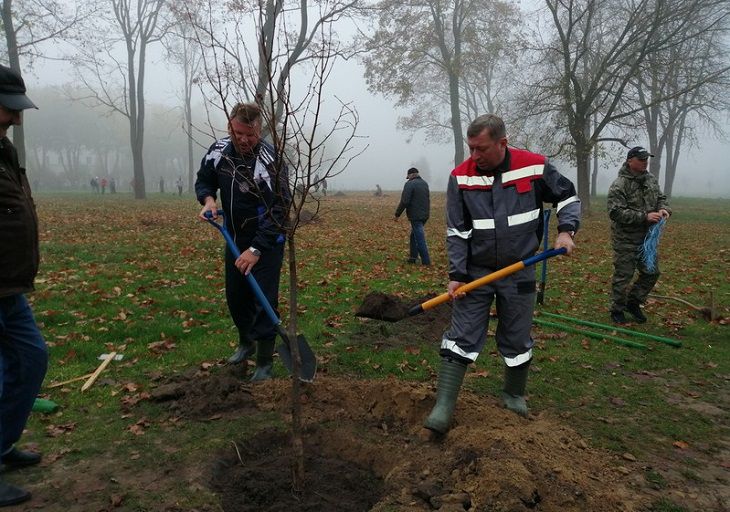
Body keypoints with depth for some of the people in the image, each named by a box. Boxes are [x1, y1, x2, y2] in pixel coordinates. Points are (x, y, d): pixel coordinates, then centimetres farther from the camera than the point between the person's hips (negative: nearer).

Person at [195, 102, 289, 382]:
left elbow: (278, 211, -29)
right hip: (235, 239, 6)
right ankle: (246, 343, 41)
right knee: (235, 297, 17)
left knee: (264, 300, -6)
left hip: (267, 242, -6)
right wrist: (208, 199, -12)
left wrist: (257, 249, -34)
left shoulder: (270, 160, -25)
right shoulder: (218, 151, -6)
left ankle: (264, 362, 8)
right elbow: (203, 180, 11)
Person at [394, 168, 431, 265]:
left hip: (415, 216, -8)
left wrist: (397, 214, -10)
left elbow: (404, 201, -18)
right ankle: (413, 257, 22)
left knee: (420, 239, -4)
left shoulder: (410, 184, -13)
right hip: (425, 214, 8)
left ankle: (426, 261, -3)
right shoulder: (425, 183, 14)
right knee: (414, 235, 20)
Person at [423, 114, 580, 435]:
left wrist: (566, 230, -10)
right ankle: (443, 408, 3)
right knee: (461, 339, -2)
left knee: (517, 341, 13)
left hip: (519, 273, 1)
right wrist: (456, 274, -10)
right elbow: (456, 231, -6)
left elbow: (567, 197, 7)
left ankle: (514, 395, 36)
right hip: (475, 272, 0)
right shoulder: (460, 177, -8)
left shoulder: (535, 166, -9)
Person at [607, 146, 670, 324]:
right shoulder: (619, 185, -17)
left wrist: (663, 208, -4)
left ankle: (633, 303, 31)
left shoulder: (651, 179, 7)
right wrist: (645, 216, -26)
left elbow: (661, 198, 20)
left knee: (651, 273, 14)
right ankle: (617, 310, 18)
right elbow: (616, 212, -24)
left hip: (647, 239, 8)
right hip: (626, 241, -7)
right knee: (623, 276, 2)